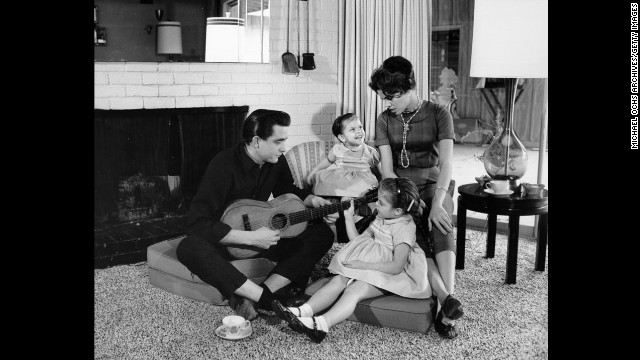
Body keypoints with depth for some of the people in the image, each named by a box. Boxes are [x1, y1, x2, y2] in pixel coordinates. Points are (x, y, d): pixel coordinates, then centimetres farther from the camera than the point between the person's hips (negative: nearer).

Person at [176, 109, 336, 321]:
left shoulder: (276, 161, -4)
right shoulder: (224, 165, -24)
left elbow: (287, 191, 19)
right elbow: (199, 224, -30)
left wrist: (312, 200, -3)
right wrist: (251, 238, -35)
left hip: (263, 236, 6)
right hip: (225, 240, -5)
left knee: (322, 234, -14)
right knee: (189, 248, -38)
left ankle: (254, 297, -30)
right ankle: (270, 299, -42)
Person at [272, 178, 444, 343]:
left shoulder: (404, 228, -17)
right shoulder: (380, 219, 11)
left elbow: (397, 266, -26)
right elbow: (358, 240, 20)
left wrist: (364, 265, -27)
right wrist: (349, 216, 10)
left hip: (389, 273, -9)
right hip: (368, 265, 9)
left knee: (354, 289, -30)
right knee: (337, 281, -13)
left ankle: (322, 324, -49)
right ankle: (303, 311, -28)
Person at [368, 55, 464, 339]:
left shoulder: (438, 114, -1)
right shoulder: (384, 120, 5)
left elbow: (446, 162, -12)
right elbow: (387, 169, -2)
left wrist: (436, 203, -27)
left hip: (432, 187, -1)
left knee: (442, 225, -34)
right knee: (416, 240, -30)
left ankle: (445, 312, -43)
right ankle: (446, 300, -42)